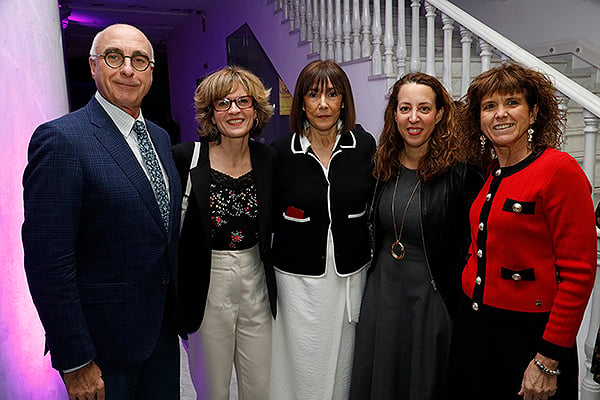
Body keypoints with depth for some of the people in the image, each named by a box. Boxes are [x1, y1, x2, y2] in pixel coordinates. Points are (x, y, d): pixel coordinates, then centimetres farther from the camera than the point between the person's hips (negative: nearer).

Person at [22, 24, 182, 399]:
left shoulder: (160, 136, 7)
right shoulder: (60, 139, -17)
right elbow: (48, 263, -20)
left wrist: (178, 308, 14)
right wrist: (76, 363, -17)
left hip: (163, 326, 7)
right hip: (104, 340, -7)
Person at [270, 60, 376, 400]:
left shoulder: (365, 146, -2)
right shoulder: (281, 152, -7)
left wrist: (373, 255, 4)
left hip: (352, 276, 2)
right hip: (299, 279, -1)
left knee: (343, 364, 15)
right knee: (303, 368, 8)